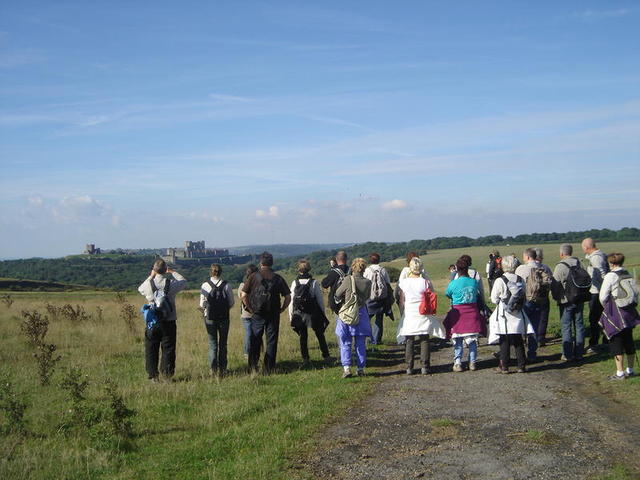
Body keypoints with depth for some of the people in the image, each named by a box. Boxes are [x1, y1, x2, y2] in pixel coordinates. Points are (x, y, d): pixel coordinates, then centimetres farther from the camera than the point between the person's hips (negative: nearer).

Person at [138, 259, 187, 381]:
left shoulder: (149, 284, -7)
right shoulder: (171, 283, -10)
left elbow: (140, 289, 18)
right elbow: (183, 281, 12)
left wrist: (151, 277, 24)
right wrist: (173, 272, 21)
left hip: (152, 322, 1)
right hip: (169, 322, -1)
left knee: (151, 349, 11)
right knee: (168, 349, 7)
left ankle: (152, 375, 13)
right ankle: (167, 374, 9)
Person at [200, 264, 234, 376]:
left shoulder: (205, 285, -7)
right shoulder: (226, 285, -6)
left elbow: (202, 304, -4)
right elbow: (231, 303, -2)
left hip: (210, 318, 0)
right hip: (224, 317, 0)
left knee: (212, 343, 9)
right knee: (223, 343, 10)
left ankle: (213, 368, 6)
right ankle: (222, 368, 12)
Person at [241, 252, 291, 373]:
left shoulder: (253, 277, -2)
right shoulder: (278, 278, 2)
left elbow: (244, 296, -6)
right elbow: (288, 297, 0)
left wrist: (250, 309, 5)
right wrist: (281, 310, 9)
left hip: (257, 314, -1)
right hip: (273, 315, 1)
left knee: (255, 341, 10)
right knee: (271, 342, 7)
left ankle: (253, 366, 9)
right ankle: (269, 369, 8)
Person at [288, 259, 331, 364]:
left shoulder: (294, 283, -7)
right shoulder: (314, 283, -10)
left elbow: (291, 301, -4)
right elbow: (320, 299, -6)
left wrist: (291, 316, 4)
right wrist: (323, 313, 5)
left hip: (299, 315, 1)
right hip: (314, 315, -1)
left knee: (303, 336, 11)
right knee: (320, 335, 13)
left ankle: (305, 358, 11)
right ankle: (326, 356, 17)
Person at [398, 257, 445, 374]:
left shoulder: (404, 282, -6)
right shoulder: (425, 282, -8)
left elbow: (401, 300, -1)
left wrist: (403, 312, 12)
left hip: (408, 314, 1)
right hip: (423, 315, -1)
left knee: (409, 341, 8)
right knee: (424, 340, 7)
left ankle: (409, 367, 8)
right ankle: (424, 366, 5)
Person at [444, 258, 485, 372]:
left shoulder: (453, 283, -12)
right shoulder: (474, 282, -3)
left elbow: (448, 294, 5)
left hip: (458, 313, -3)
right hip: (472, 312, 3)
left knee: (457, 341, 6)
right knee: (472, 339, 12)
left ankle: (457, 363, 4)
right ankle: (472, 363, 15)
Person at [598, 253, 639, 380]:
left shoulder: (610, 276, -12)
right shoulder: (629, 275, 5)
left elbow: (602, 297, -10)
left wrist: (606, 308, 9)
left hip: (615, 315, -6)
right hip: (630, 313, 6)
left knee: (616, 342, 0)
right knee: (629, 341, 14)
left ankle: (620, 373, 1)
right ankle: (630, 370, 24)